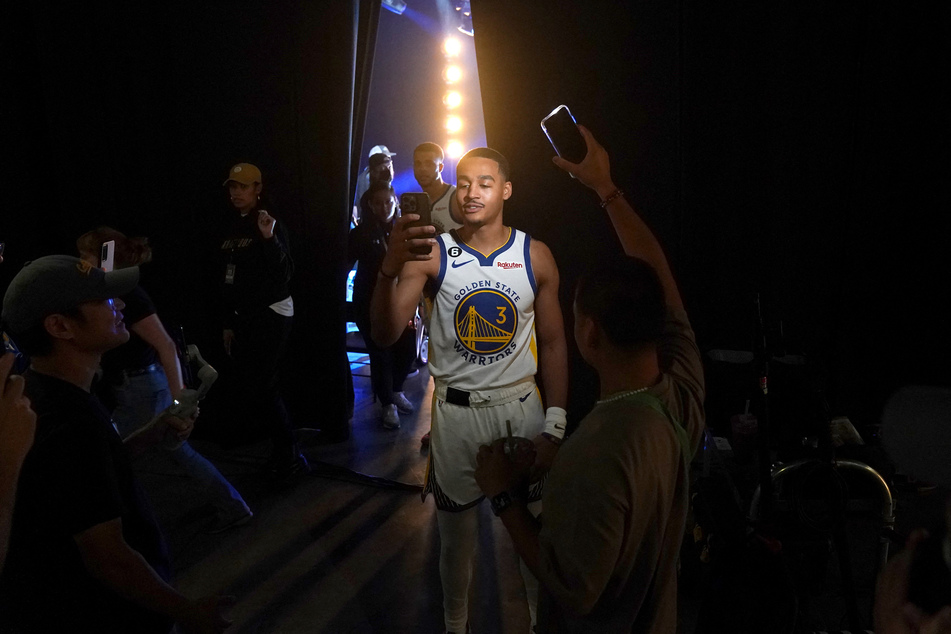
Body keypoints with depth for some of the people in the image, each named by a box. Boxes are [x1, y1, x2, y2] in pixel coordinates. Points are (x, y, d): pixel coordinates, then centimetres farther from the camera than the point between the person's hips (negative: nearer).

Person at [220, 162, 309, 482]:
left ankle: (289, 458, 5)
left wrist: (269, 239, -31)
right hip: (243, 318, 7)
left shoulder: (271, 225, -8)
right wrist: (228, 323, 17)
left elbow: (284, 273, -18)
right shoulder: (230, 230, 12)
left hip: (271, 315, -7)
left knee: (261, 388, -10)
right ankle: (284, 450, 23)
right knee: (249, 389, 8)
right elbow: (226, 281, 16)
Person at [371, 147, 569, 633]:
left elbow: (553, 343, 3)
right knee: (455, 538, 16)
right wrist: (389, 269, -34)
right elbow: (385, 335, -16)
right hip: (456, 414, 0)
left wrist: (555, 426, -3)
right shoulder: (431, 255, -6)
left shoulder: (535, 256, -2)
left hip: (521, 410, 1)